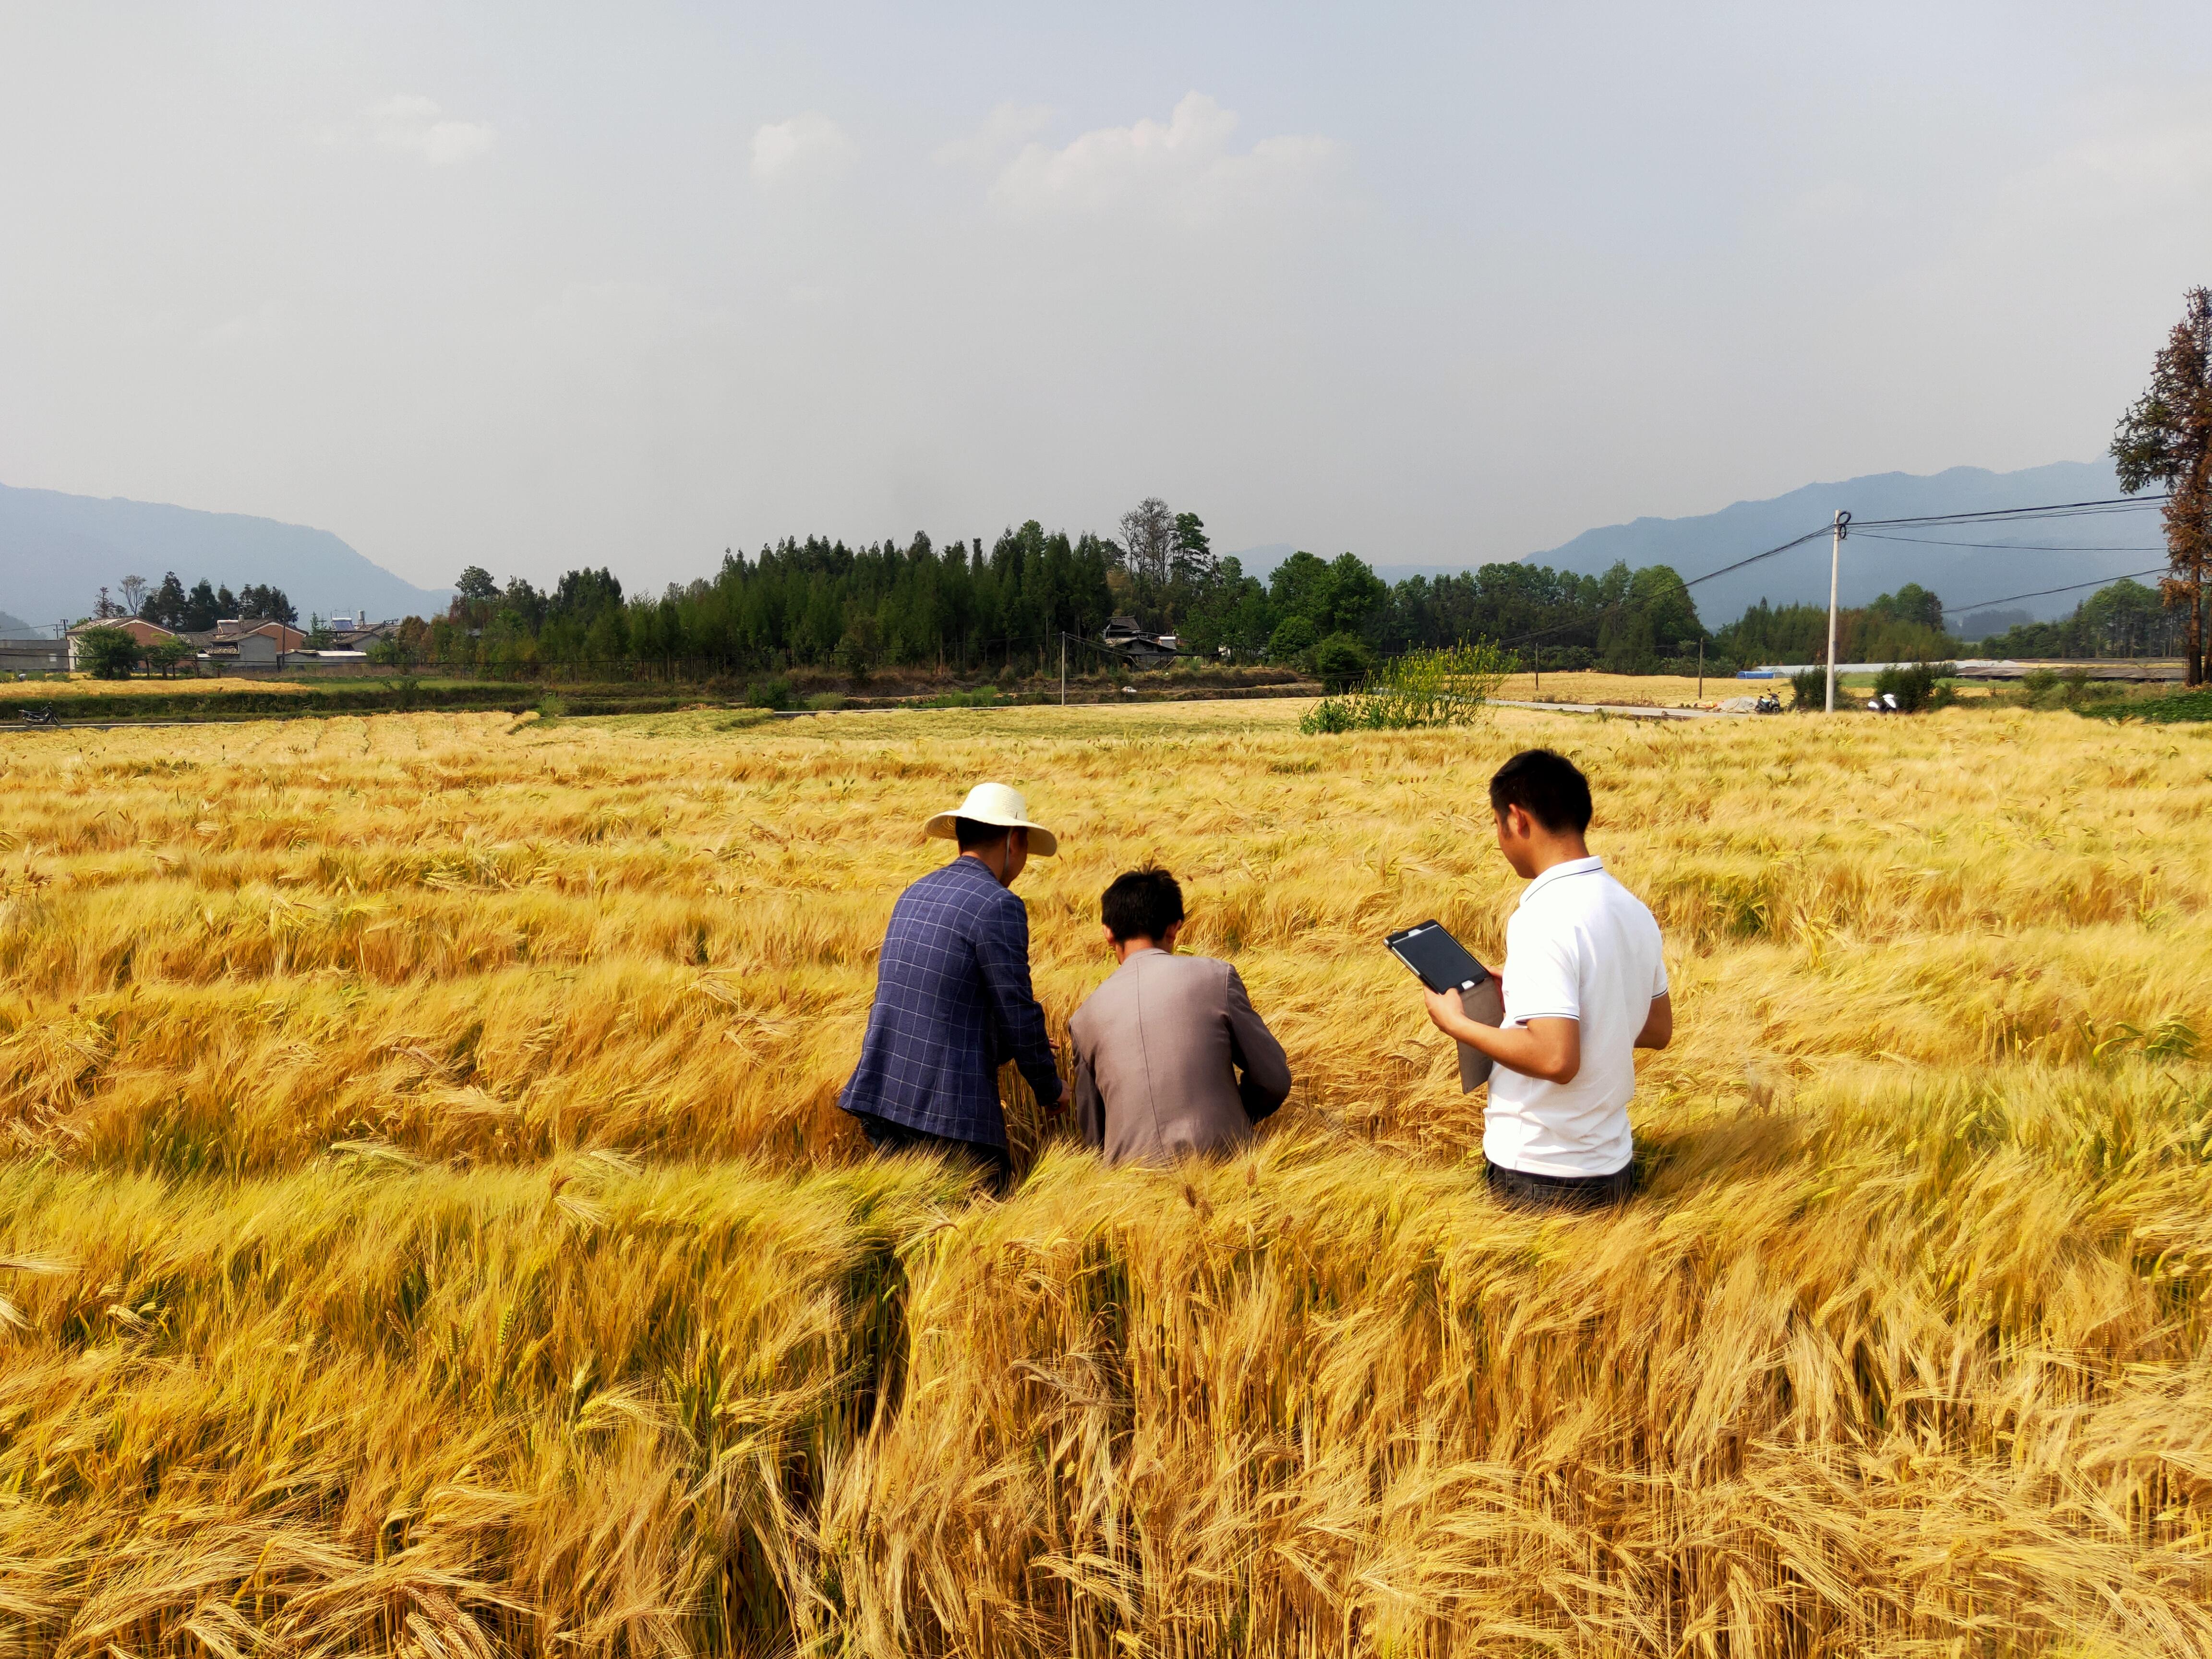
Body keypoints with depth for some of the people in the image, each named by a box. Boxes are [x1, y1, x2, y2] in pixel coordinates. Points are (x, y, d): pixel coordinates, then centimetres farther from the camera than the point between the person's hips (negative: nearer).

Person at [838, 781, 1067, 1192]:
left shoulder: (914, 895, 14)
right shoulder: (998, 906, -12)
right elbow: (1017, 1012, -11)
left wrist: (1008, 1047, 31)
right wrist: (1051, 1088, 5)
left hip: (878, 1096, 8)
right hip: (948, 1110, -8)